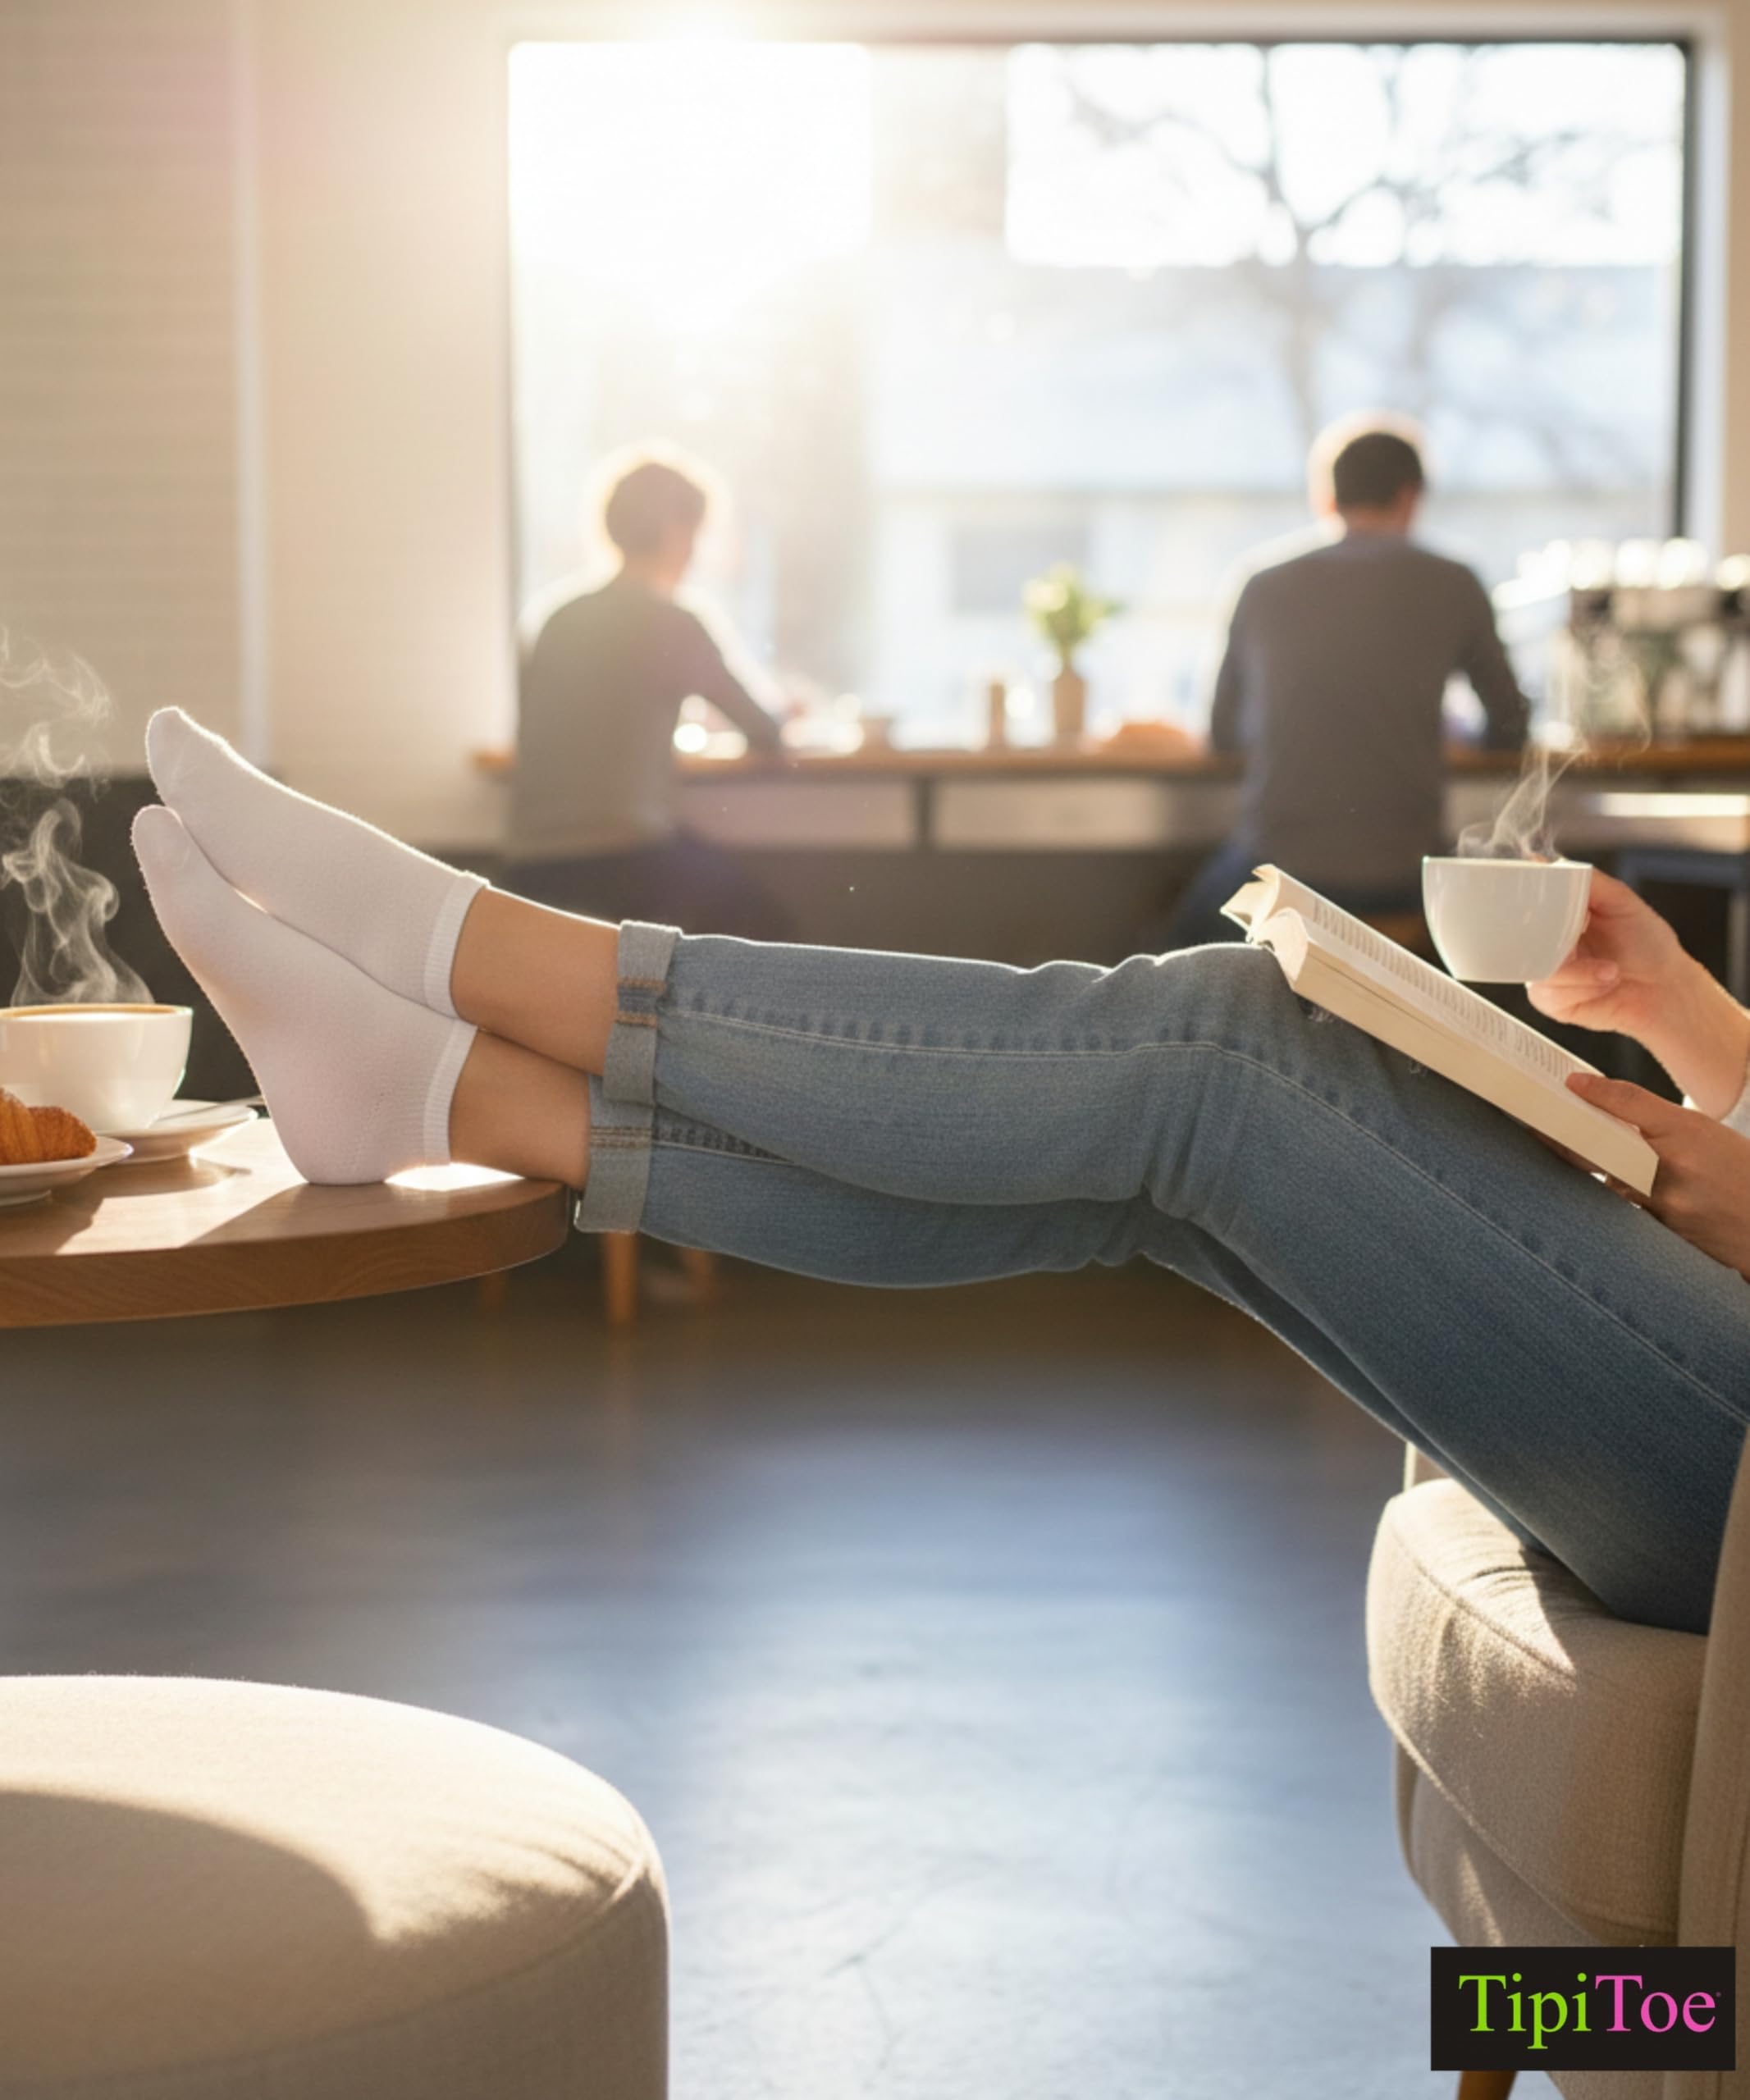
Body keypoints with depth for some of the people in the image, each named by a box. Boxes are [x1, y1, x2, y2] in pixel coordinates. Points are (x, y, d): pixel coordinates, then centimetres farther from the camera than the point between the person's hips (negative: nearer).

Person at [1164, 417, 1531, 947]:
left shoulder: (1265, 584, 4)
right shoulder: (1452, 587, 1)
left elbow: (1222, 734, 15)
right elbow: (1510, 729, 12)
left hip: (1279, 865, 0)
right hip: (1404, 876, 0)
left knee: (1186, 940, 30)